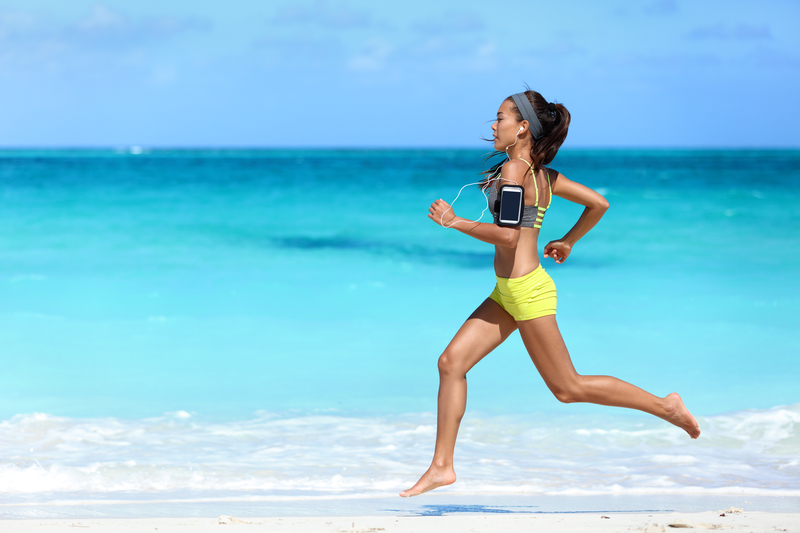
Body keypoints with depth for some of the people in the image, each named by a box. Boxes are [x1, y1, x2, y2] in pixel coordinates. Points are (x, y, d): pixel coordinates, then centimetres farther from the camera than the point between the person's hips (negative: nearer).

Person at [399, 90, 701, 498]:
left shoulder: (513, 170, -15)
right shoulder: (541, 174, 10)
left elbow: (508, 235, -25)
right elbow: (598, 204, 14)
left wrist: (454, 222, -17)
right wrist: (567, 242, 25)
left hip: (527, 292, -10)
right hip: (509, 293, 10)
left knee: (568, 388, -1)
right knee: (451, 362, 4)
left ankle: (666, 407, 8)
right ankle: (441, 467, 5)